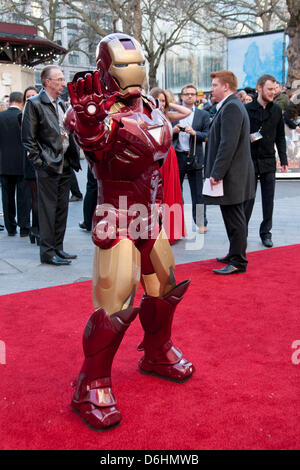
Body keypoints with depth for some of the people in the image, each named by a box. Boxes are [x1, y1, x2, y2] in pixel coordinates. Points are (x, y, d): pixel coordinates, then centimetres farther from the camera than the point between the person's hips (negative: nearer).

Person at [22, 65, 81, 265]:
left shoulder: (61, 104, 16)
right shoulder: (34, 104, -6)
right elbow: (28, 138, -9)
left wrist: (74, 157, 10)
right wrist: (39, 161, -13)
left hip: (65, 165, 7)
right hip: (48, 166, -7)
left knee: (62, 209, 11)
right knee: (48, 209, -2)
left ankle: (58, 248, 21)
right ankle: (47, 252, 6)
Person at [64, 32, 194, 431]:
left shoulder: (149, 106, 9)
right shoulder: (96, 109, -13)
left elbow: (159, 142, -4)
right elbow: (90, 141, -32)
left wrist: (117, 120, -14)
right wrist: (87, 116, -47)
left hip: (150, 215, 7)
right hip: (117, 218, -7)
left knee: (164, 287, 18)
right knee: (115, 304, -11)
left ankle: (157, 354, 42)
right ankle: (91, 386, 6)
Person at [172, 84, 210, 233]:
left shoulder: (203, 115, 6)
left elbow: (208, 136, 0)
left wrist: (194, 133, -16)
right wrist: (173, 131, -12)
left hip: (194, 158, -1)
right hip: (176, 156, 1)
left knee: (198, 193, 4)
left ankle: (201, 222, 14)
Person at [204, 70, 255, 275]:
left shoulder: (231, 107, -16)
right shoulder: (232, 105, 18)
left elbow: (228, 144, -23)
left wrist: (217, 173, -22)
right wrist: (216, 171, 20)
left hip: (231, 175, -11)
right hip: (234, 174, 11)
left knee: (234, 218, -4)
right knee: (234, 217, 18)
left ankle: (238, 262, 3)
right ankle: (236, 254, 29)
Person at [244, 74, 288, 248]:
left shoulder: (277, 110, 6)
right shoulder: (247, 109, -5)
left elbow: (280, 137, 10)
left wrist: (283, 159, 5)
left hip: (269, 161, 3)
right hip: (249, 160, -3)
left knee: (268, 199, 7)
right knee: (248, 199, 2)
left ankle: (266, 233, 19)